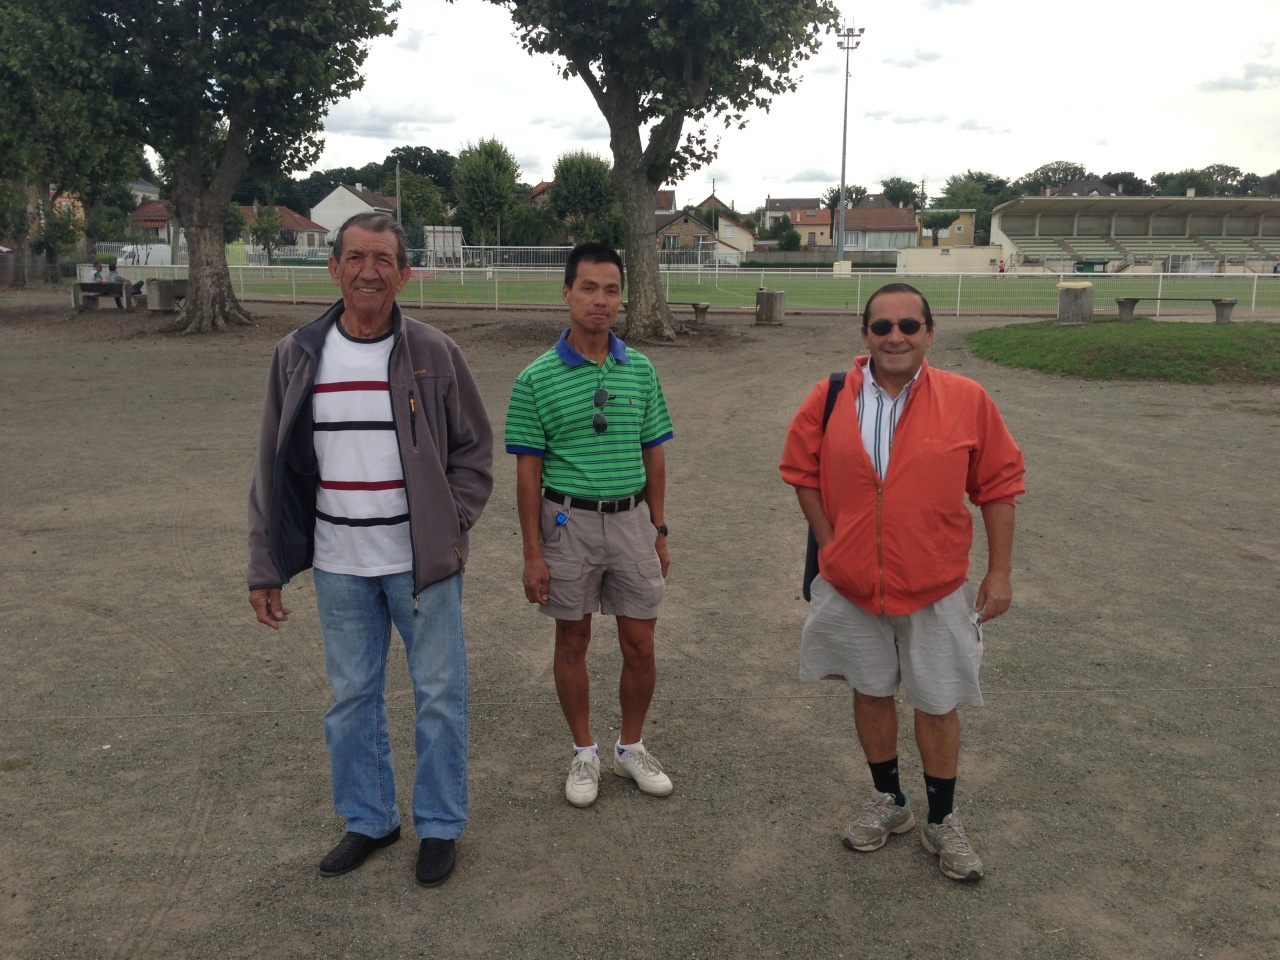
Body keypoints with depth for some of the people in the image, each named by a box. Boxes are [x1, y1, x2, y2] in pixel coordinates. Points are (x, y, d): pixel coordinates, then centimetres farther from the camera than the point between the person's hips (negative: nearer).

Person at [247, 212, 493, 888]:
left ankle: (440, 826, 25)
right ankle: (369, 820, 33)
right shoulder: (297, 356, 1)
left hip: (423, 561, -2)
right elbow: (274, 469, 5)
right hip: (339, 566, 2)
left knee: (439, 696, 7)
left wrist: (452, 528, -7)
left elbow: (474, 448, 4)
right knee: (352, 698, 14)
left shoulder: (433, 353, -4)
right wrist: (265, 568, 4)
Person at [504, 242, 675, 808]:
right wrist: (533, 554, -8)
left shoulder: (640, 370, 2)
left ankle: (632, 748, 29)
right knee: (572, 641, 11)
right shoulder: (537, 379, -7)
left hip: (632, 521, 3)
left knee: (639, 644, 7)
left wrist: (659, 532, 7)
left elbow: (653, 457, 8)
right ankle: (584, 754, 28)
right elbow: (528, 472, -6)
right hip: (569, 523, -2)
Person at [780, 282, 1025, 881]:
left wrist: (1000, 573, -2)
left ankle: (942, 821, 31)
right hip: (852, 585, 2)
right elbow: (802, 472, 6)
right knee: (871, 692, 17)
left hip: (937, 586, -1)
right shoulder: (829, 400, -5)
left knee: (937, 704, 9)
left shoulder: (967, 401, -9)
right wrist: (829, 545, -1)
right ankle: (889, 803, 39)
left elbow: (999, 487, -2)